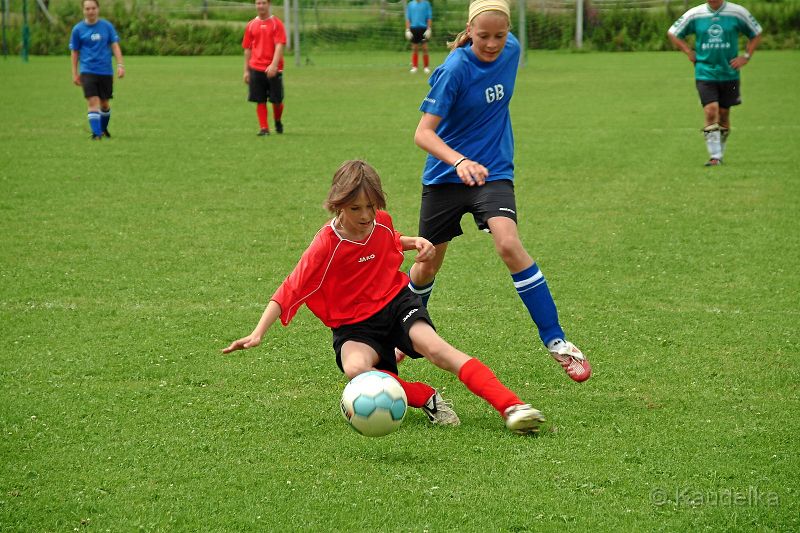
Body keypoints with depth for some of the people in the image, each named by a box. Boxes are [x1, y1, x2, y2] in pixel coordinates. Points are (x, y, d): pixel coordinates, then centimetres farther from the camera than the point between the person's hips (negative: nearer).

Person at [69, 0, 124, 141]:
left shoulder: (107, 26, 3)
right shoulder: (78, 29, 0)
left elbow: (115, 45, 3)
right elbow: (74, 52, 7)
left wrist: (120, 65, -8)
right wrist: (75, 73, 5)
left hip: (106, 71, 2)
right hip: (88, 71, -2)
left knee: (105, 103, 11)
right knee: (93, 102, -15)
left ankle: (103, 129, 35)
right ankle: (96, 133, -16)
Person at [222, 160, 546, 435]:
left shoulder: (382, 223, -2)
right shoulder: (326, 245, -17)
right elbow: (289, 291, -18)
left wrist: (417, 243, 4)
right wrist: (258, 333, -27)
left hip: (396, 302, 2)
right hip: (354, 324, -2)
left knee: (435, 348, -27)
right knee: (355, 369, -36)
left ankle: (511, 406, -35)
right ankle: (426, 399, -19)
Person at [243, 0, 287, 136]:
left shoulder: (276, 23, -1)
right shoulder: (251, 25, 9)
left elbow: (279, 46, -10)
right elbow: (247, 49, 12)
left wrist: (274, 65, -22)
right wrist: (246, 70, 8)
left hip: (273, 69, -2)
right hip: (256, 69, 2)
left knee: (277, 100, 4)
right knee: (260, 100, -2)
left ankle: (278, 122, 29)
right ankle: (264, 128, 3)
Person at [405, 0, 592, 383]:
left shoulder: (511, 50, -5)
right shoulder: (454, 69, -21)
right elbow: (423, 132, -25)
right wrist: (460, 161, -41)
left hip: (493, 171, 2)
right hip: (444, 177, -2)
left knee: (508, 244, -23)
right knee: (428, 265, 10)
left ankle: (556, 341, -17)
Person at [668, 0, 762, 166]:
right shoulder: (694, 15, -2)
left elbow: (756, 34, 11)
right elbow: (672, 33, 11)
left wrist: (746, 57, 0)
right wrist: (689, 52, 1)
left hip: (729, 73, 1)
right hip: (705, 73, -1)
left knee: (723, 114, 9)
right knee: (711, 111, -15)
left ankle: (719, 154, 26)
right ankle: (714, 156, -11)